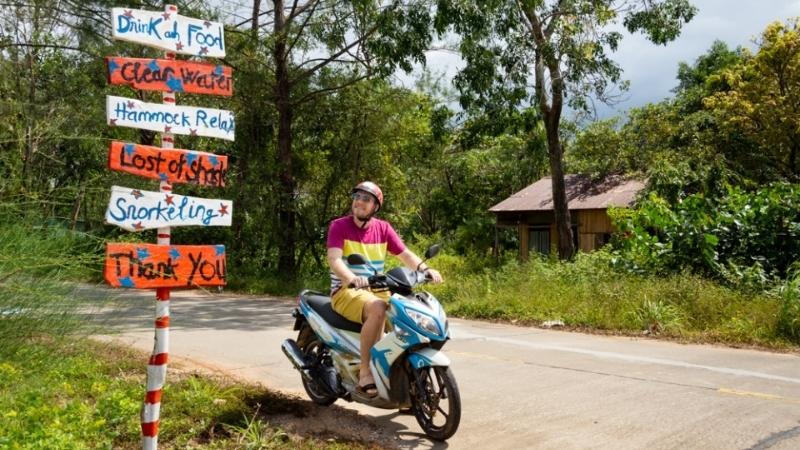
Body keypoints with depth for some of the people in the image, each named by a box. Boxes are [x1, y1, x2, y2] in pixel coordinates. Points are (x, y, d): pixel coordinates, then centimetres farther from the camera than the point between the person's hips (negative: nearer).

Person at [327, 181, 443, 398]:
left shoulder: (383, 228, 8)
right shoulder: (338, 226, -7)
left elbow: (405, 254, 3)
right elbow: (334, 260, -22)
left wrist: (426, 269, -17)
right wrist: (352, 278, -43)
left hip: (377, 290, 5)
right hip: (345, 291, -5)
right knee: (378, 309, -35)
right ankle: (365, 373, -27)